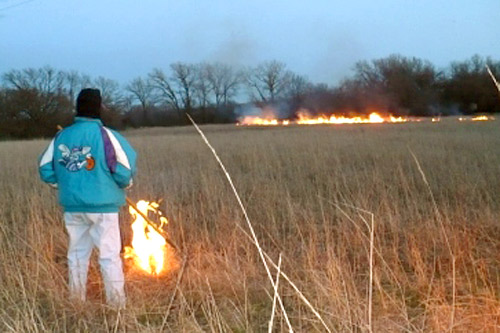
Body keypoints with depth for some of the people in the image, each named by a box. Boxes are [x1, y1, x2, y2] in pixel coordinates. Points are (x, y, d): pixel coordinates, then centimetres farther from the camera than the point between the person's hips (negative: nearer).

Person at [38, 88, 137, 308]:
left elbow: (46, 169, 6)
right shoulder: (105, 135, -11)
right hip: (102, 206, -4)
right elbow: (124, 171, -13)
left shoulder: (61, 136, 3)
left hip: (72, 206, 4)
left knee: (77, 252, 15)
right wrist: (125, 184, 9)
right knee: (109, 255, 2)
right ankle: (117, 303, 5)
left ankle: (76, 301, 22)